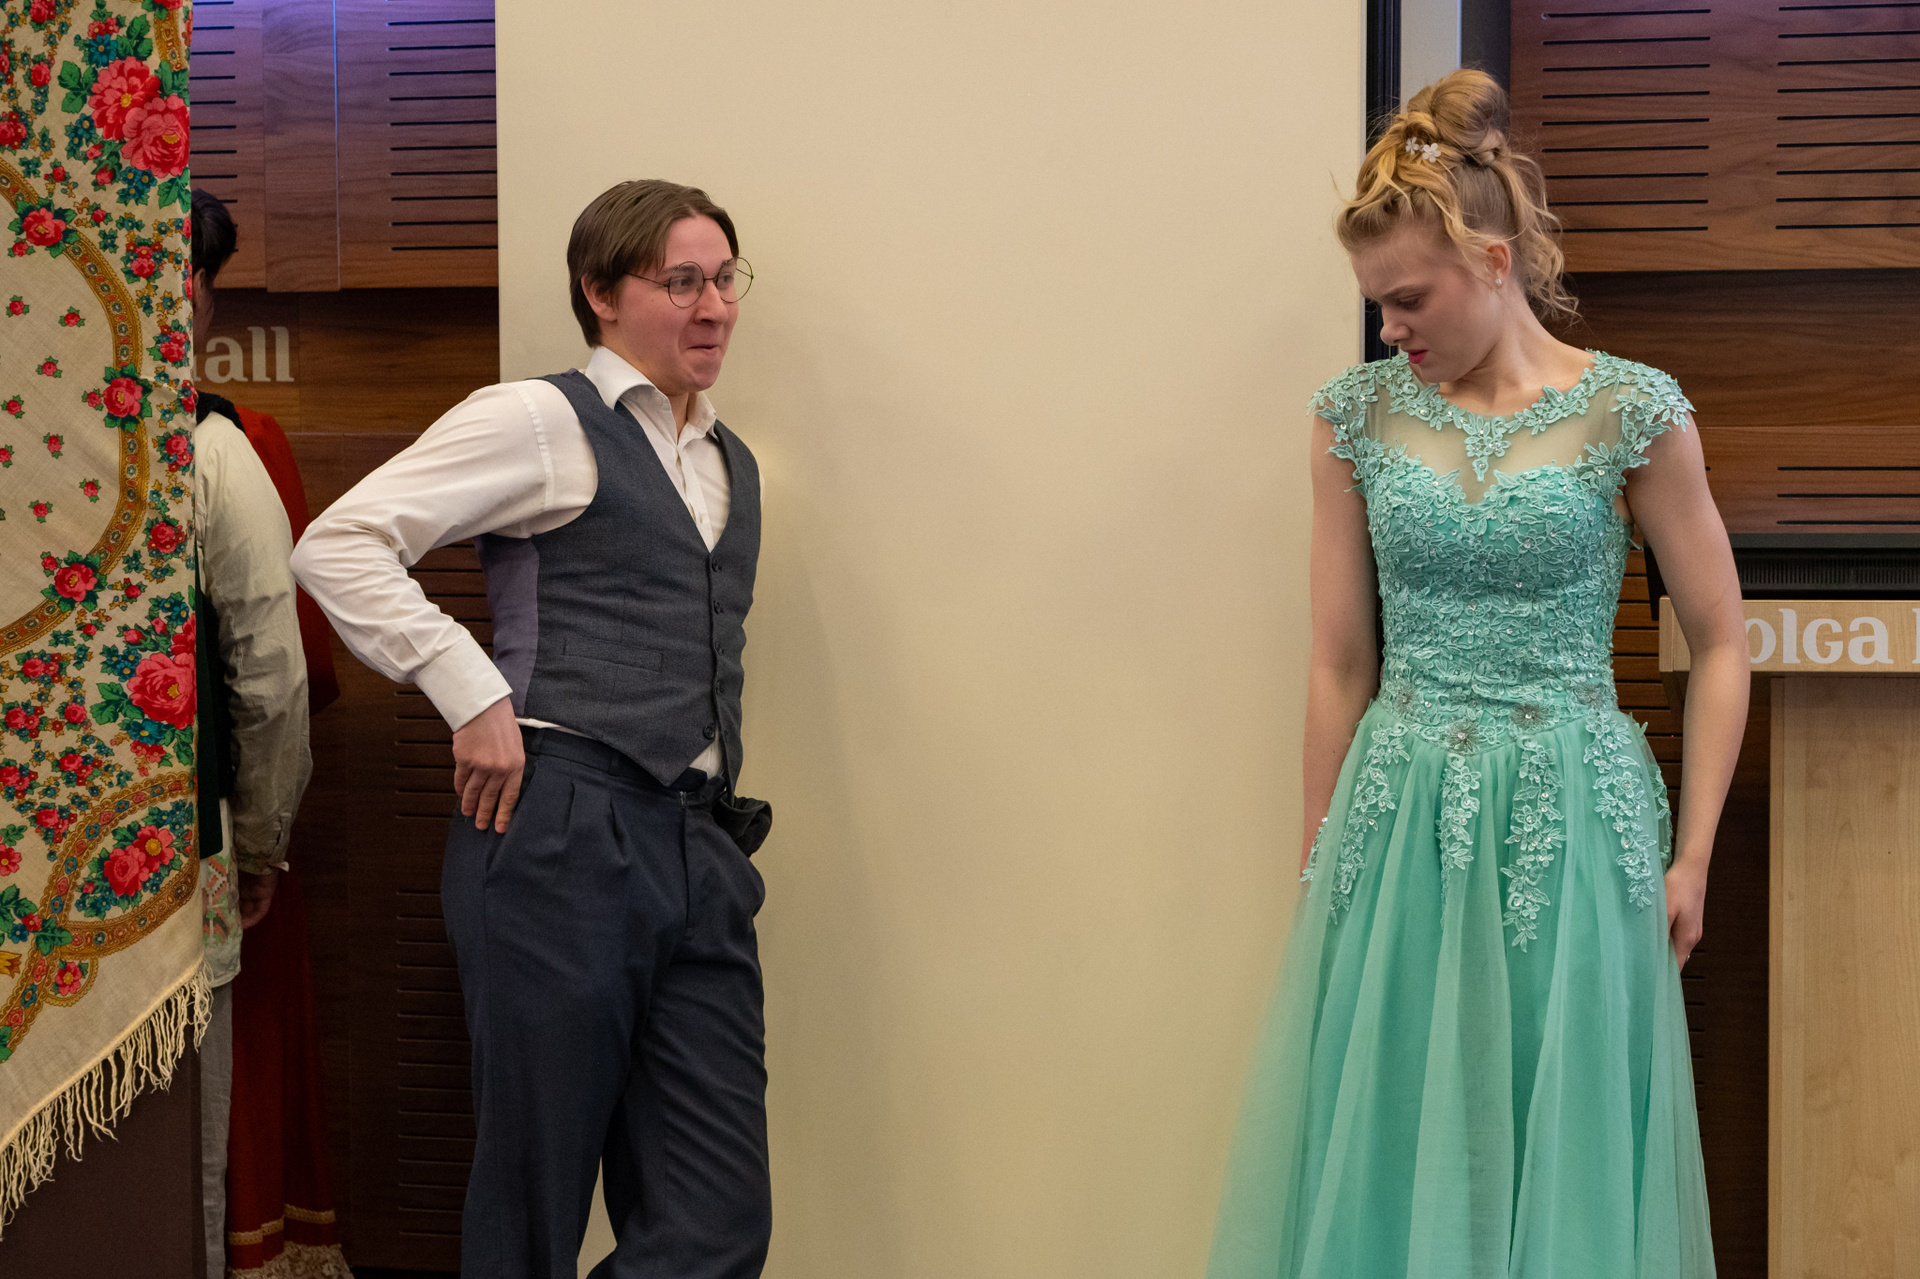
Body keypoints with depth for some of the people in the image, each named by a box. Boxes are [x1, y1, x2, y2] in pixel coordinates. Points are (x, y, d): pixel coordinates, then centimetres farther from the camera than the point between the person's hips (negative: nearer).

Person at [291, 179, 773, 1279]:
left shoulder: (737, 467, 22)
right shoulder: (542, 422, 0)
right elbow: (339, 545, -7)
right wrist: (471, 692, -12)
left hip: (701, 855, 7)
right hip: (562, 836, -6)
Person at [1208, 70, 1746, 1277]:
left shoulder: (1631, 412, -5)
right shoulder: (1360, 414, 3)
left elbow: (1721, 646, 1)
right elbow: (1339, 662, 7)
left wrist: (1691, 858, -1)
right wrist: (1320, 858, 9)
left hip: (1568, 828, -2)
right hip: (1399, 822, 2)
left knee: (1558, 1152, 6)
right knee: (1383, 1155, 7)